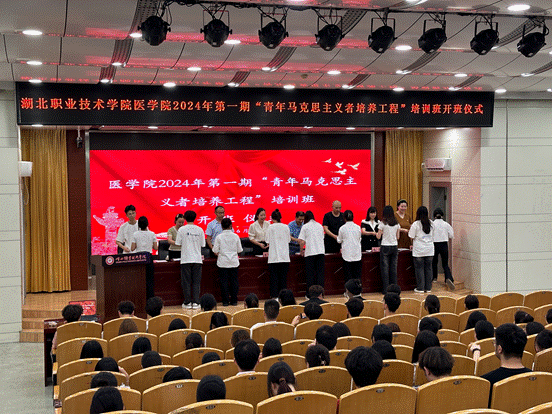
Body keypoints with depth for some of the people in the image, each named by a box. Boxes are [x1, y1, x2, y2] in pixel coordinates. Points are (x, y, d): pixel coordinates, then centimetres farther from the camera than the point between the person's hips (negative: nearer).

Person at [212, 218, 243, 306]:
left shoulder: (219, 237, -6)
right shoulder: (235, 236, -2)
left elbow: (215, 251, -5)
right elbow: (239, 250, 4)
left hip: (223, 262, -1)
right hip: (234, 262, 1)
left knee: (224, 281, 3)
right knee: (234, 281, 7)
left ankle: (225, 301, 3)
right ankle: (234, 300, 9)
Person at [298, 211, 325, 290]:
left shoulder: (305, 226, -1)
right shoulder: (320, 226, 13)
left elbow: (302, 242, -6)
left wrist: (301, 250, 10)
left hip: (310, 252, -3)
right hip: (321, 251, 4)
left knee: (310, 274, 2)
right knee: (320, 272, 5)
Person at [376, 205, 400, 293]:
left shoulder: (382, 223, -7)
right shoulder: (396, 223, 5)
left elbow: (378, 237, -3)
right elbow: (398, 237, 9)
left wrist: (376, 234, 18)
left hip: (385, 247, -4)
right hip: (395, 247, 4)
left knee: (385, 268, 1)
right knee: (393, 268, 8)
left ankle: (385, 289, 1)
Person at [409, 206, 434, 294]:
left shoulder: (416, 224, -10)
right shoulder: (431, 223, 4)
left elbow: (412, 237, -7)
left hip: (419, 250, -4)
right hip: (430, 250, 4)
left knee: (419, 269, 3)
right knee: (428, 268, 10)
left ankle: (420, 288, 5)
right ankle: (428, 287, 14)